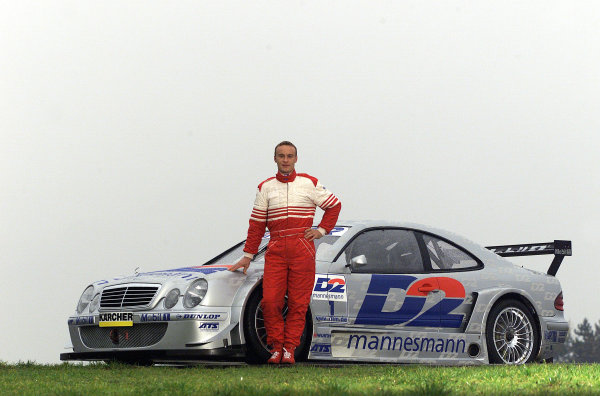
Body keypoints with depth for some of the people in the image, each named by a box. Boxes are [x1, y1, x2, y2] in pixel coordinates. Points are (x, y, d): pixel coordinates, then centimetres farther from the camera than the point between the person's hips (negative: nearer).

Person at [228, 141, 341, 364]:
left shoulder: (309, 184, 8)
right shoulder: (266, 188, 12)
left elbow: (334, 205, 18)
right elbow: (256, 224, 13)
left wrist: (321, 230, 7)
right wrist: (248, 256, 11)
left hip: (302, 249, -1)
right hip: (275, 250, 1)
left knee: (298, 302, -4)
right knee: (270, 301, -9)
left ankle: (289, 349, 2)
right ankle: (276, 347, 1)